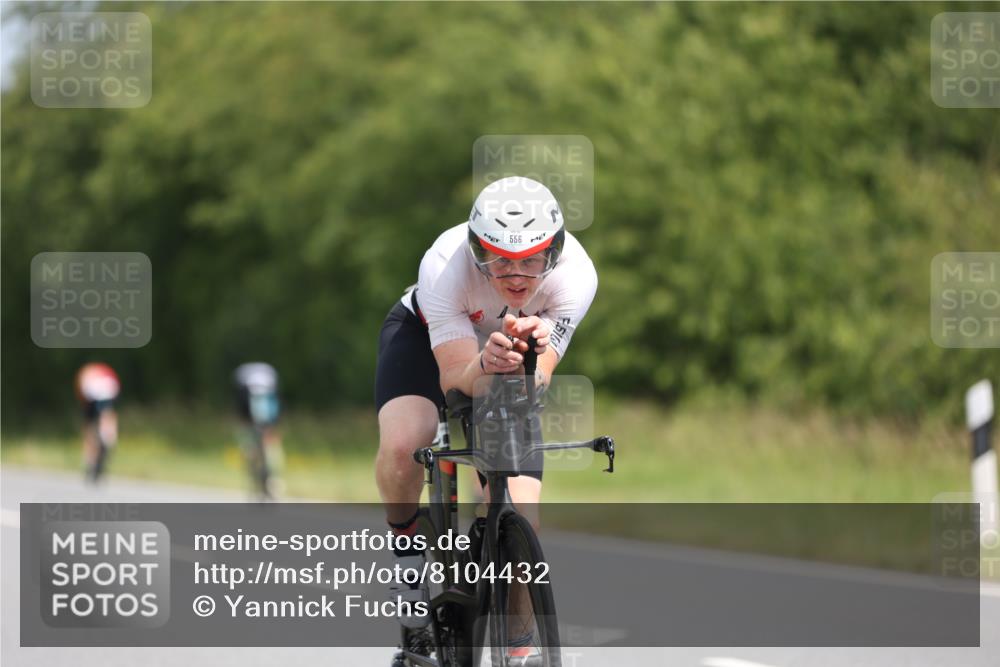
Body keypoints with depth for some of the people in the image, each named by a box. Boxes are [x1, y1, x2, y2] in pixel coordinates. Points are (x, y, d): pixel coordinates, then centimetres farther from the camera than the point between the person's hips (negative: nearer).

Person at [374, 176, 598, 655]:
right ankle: (404, 537, -2)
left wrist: (530, 355, -58)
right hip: (426, 336, -1)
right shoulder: (445, 266, -38)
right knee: (402, 446, -33)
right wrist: (484, 366, -59)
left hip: (515, 371, 2)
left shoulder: (574, 273, -34)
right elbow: (454, 379, -36)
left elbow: (536, 384, -35)